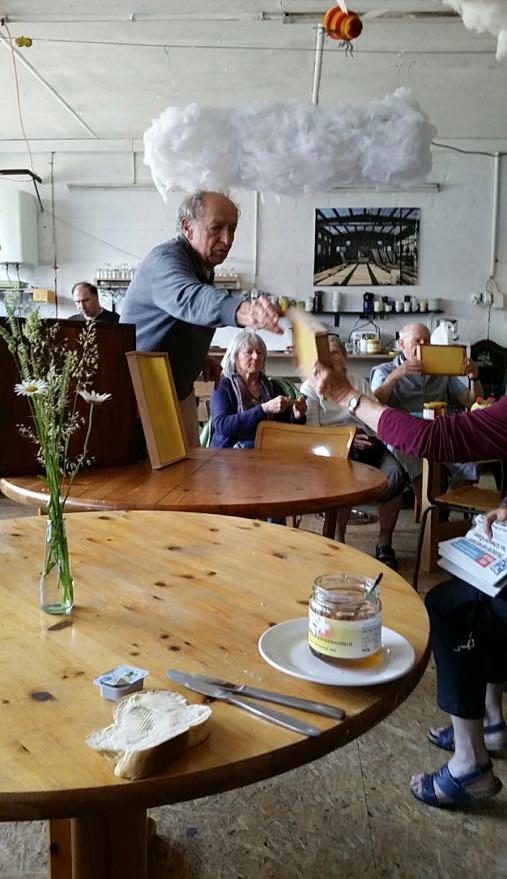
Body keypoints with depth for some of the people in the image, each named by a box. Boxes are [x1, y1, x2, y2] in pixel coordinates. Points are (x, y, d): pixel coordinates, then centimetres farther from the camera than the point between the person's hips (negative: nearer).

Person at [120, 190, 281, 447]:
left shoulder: (203, 267, 9)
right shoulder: (166, 259, -21)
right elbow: (189, 299, -46)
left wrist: (201, 358, 7)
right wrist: (245, 311, -64)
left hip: (180, 392, 9)